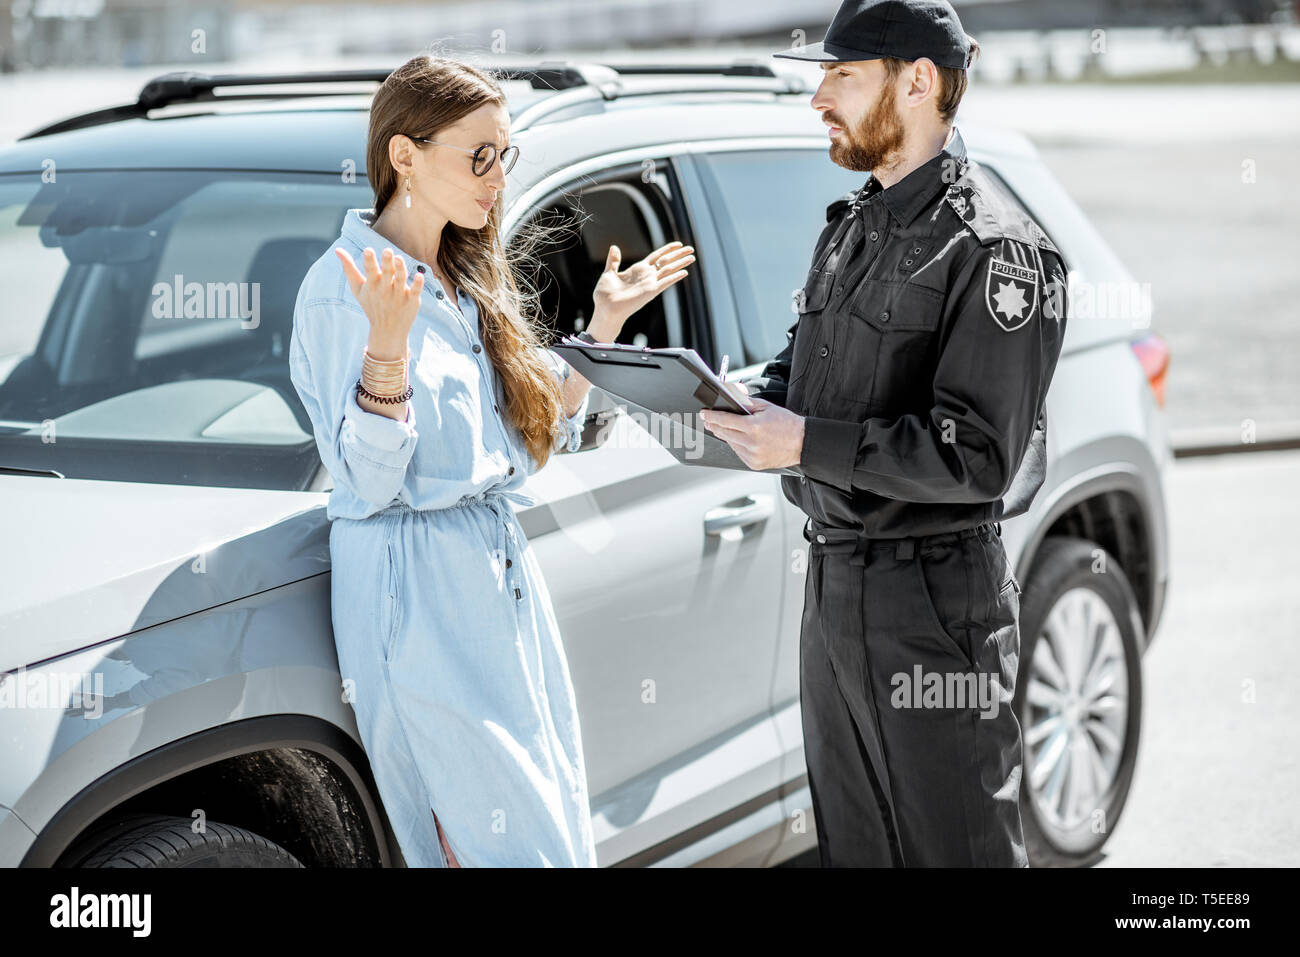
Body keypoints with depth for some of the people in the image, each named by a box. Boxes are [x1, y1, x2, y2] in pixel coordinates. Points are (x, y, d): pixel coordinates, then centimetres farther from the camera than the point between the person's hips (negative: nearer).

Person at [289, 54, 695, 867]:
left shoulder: (470, 278, 13)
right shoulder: (343, 286, -11)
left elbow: (540, 437, 15)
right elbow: (368, 481, -16)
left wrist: (604, 326, 10)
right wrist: (387, 347, -29)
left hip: (503, 571, 8)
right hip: (419, 587, -8)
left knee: (562, 821, 8)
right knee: (518, 840, -6)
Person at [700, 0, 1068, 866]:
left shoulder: (993, 247, -16)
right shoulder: (853, 226, 13)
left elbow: (979, 456, -22)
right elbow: (800, 363, 23)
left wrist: (808, 443, -24)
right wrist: (749, 404, 0)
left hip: (933, 600, -9)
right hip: (833, 582, 9)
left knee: (957, 844, 2)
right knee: (850, 839, 18)